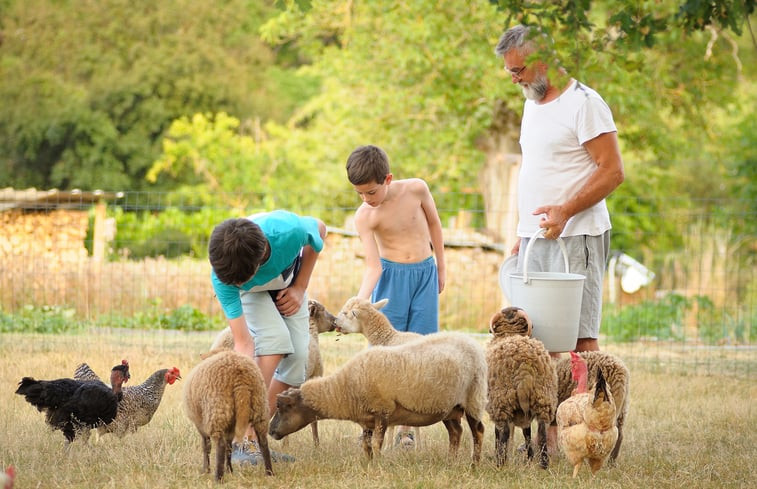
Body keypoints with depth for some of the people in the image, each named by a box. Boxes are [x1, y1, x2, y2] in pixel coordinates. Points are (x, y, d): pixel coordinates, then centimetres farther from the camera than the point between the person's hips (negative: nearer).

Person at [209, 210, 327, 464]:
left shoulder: (290, 230, -43)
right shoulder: (222, 277, -42)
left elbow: (319, 229, -16)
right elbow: (243, 343, -40)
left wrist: (300, 288, -14)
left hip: (289, 280, 3)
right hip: (252, 292, -3)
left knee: (298, 358, -12)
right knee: (275, 339, -29)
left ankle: (256, 436, -4)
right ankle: (245, 441, -28)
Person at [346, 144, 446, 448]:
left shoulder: (416, 189, -11)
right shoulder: (365, 216, -14)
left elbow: (433, 223, 8)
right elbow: (373, 267, -17)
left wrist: (441, 266, 13)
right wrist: (359, 303, -32)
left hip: (425, 274, 2)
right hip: (391, 276, -1)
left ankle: (406, 426, 2)